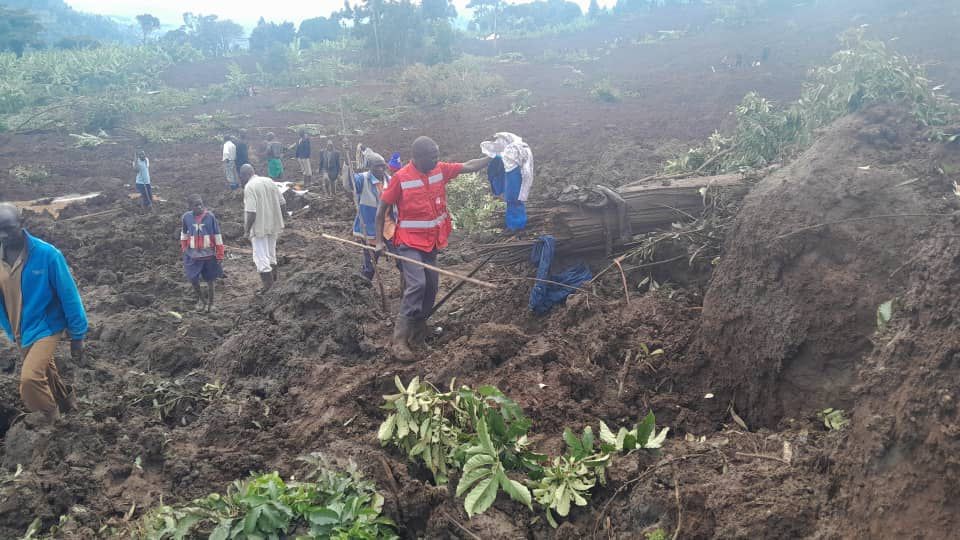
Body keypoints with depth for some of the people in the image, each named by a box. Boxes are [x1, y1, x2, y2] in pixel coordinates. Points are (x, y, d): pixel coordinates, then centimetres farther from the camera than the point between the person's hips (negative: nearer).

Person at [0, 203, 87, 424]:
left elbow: (68, 295, -15)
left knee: (30, 378, -21)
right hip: (19, 331, 5)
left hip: (46, 327, -5)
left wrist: (77, 336, -11)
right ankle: (67, 403, 50)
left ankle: (49, 412, 8)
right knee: (45, 374, 22)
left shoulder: (47, 254, -23)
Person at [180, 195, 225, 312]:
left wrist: (219, 254, -5)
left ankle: (210, 302, 27)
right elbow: (184, 235, 10)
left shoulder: (210, 216, -12)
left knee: (209, 280, 9)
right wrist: (184, 249, 14)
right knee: (193, 279, 0)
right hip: (193, 254, 1)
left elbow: (217, 236, -6)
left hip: (208, 254, -1)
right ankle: (200, 299, 26)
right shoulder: (186, 217, -7)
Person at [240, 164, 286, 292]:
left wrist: (247, 229, -12)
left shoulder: (249, 187, -17)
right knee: (271, 251, 22)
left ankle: (268, 281, 4)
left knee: (260, 255, 3)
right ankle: (273, 275, 33)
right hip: (274, 225, 7)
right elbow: (282, 204, 6)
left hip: (259, 227, -7)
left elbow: (251, 212, -23)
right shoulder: (269, 181, 5)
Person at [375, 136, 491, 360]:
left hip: (431, 242, 7)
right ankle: (400, 339, -14)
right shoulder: (400, 178, -15)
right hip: (409, 243, -6)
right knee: (417, 284, -20)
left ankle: (419, 330, 31)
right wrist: (379, 241, -9)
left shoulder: (440, 170, -1)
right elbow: (382, 209, -7)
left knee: (431, 286, 11)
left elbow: (469, 167, 4)